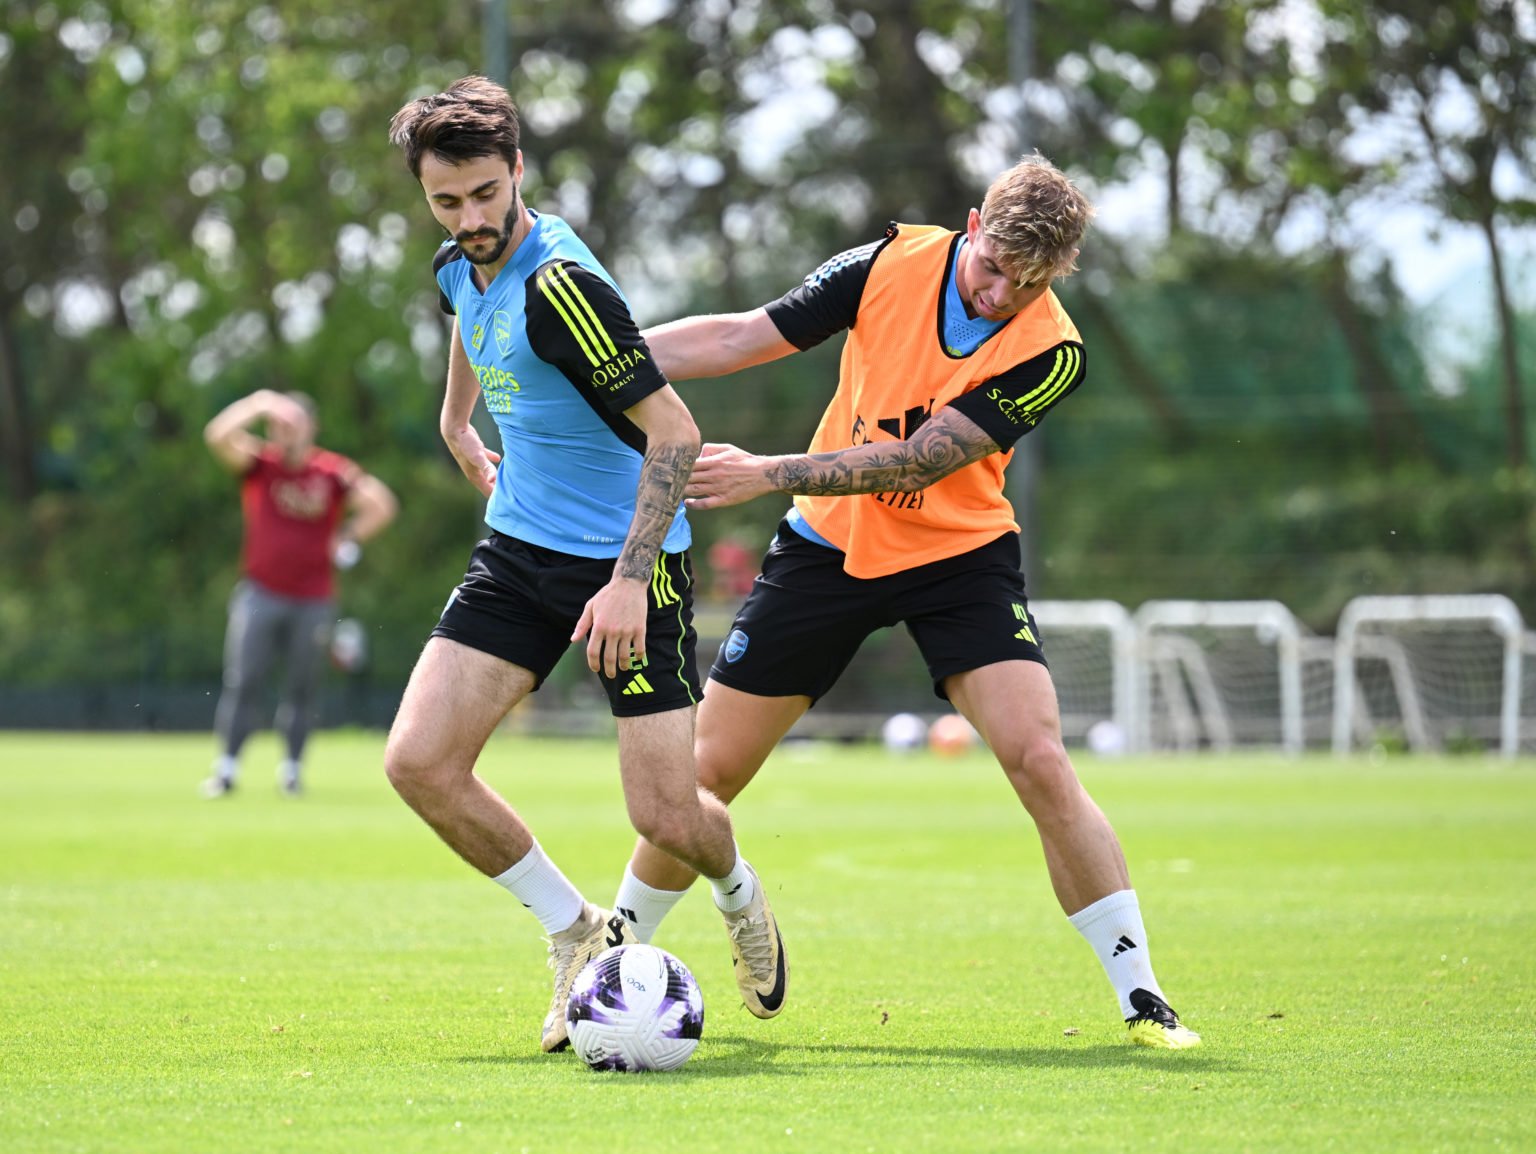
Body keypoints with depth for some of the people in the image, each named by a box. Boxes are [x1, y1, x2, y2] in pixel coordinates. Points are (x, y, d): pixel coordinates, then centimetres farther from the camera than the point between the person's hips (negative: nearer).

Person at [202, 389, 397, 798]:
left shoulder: (333, 471, 1)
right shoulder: (259, 463, 1)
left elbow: (381, 506, 1)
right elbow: (218, 435, -15)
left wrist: (347, 541, -3)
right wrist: (258, 405, -19)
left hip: (313, 599, 1)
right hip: (260, 592, 0)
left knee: (301, 689, 4)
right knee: (242, 683, -7)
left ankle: (292, 768, 12)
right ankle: (226, 768, -5)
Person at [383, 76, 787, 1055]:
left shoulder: (560, 283, -23)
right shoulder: (460, 269, 2)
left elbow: (674, 433, -25)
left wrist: (630, 579, -28)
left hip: (628, 561, -7)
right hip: (520, 548, 7)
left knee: (668, 819, -10)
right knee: (419, 762, -10)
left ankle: (738, 892, 29)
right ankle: (580, 934, 9)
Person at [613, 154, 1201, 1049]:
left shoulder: (1051, 353, -18)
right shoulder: (894, 262, -12)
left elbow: (914, 459, -24)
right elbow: (740, 339, -6)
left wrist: (768, 475, -30)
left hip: (960, 556, -2)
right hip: (828, 545, 2)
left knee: (1041, 762, -18)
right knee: (706, 769, 3)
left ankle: (1142, 997, -9)